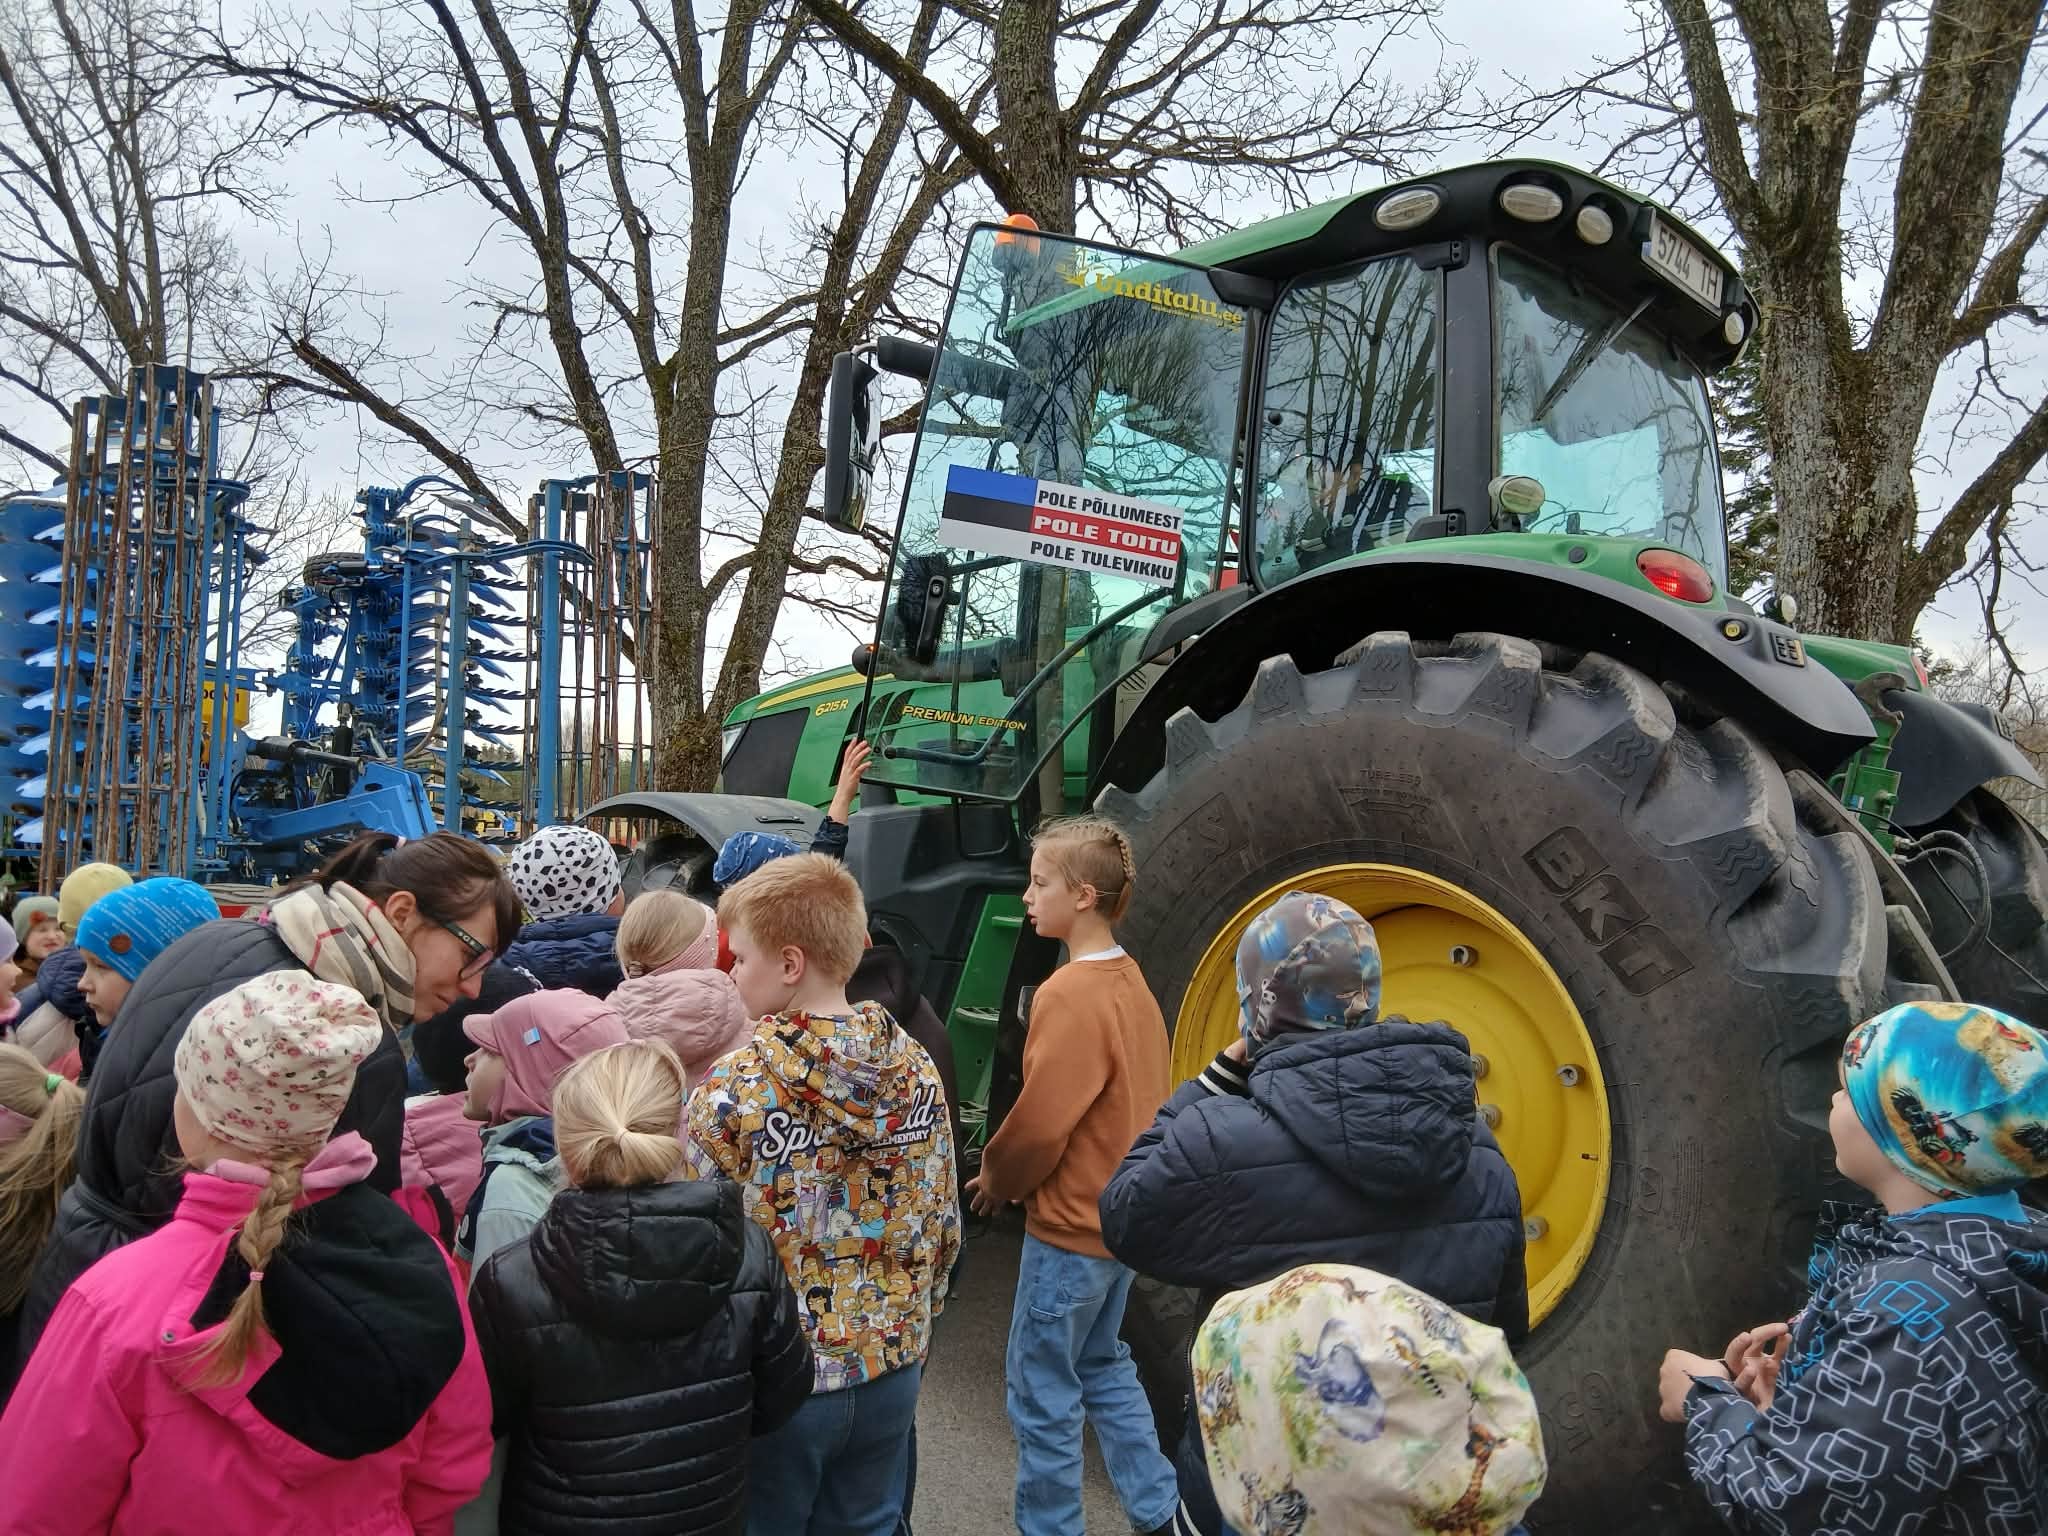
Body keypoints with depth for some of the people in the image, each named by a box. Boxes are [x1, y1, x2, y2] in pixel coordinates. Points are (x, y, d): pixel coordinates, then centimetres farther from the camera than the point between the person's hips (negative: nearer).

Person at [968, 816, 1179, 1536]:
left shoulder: (1069, 994, -23)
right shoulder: (1130, 981, 3)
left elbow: (1038, 1125, -22)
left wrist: (995, 1178, -2)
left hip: (1069, 1226, -9)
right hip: (1121, 1215, 9)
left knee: (1042, 1389, 7)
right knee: (1103, 1367, 23)